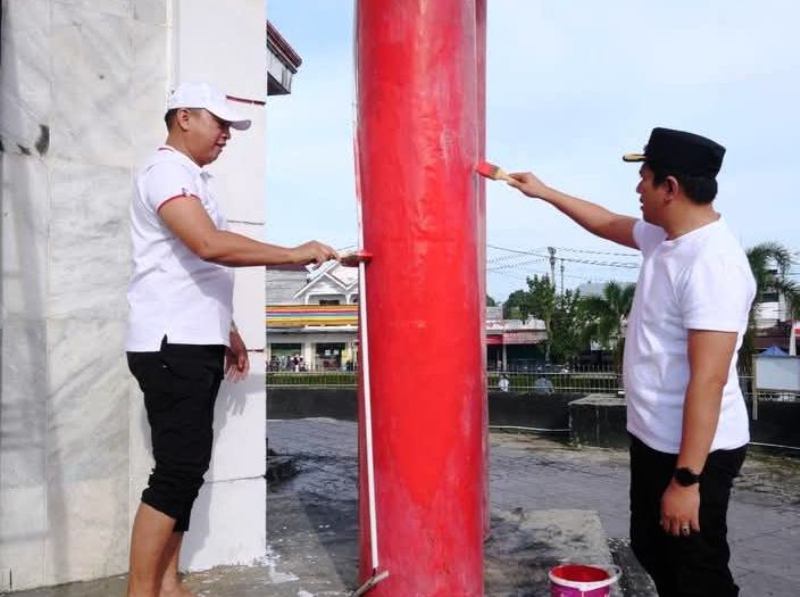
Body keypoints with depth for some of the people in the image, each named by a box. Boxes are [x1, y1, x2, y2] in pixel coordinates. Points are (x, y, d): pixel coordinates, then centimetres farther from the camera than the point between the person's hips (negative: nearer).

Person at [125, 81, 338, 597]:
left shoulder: (194, 178, 21)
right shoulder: (167, 170, -10)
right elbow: (209, 245, -27)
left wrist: (228, 332, 23)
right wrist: (295, 255, -20)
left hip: (196, 343, 10)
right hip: (172, 344, -10)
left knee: (187, 467, 10)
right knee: (178, 470, -9)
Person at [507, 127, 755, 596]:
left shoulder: (711, 263, -26)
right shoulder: (662, 237, 4)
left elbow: (709, 379, -29)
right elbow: (608, 224, 25)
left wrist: (686, 478, -28)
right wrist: (545, 192, 29)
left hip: (696, 451, -10)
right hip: (653, 440, 10)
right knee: (652, 549, 23)